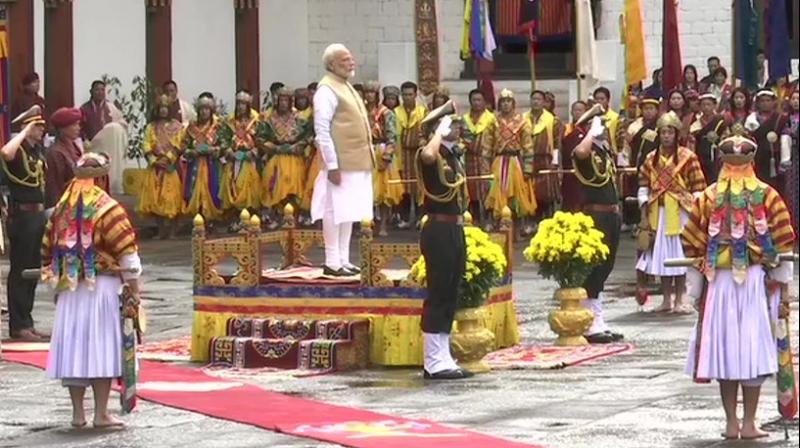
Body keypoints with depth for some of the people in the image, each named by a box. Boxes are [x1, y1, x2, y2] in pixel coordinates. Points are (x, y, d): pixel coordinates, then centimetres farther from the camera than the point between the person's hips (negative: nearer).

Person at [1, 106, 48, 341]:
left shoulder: (38, 151, 13)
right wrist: (24, 132, -27)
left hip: (38, 214, 9)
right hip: (22, 216, -9)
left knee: (33, 270, 13)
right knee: (20, 271, -4)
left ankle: (26, 323, 21)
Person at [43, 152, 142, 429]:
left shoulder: (60, 209, 9)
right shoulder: (107, 208, -9)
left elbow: (48, 250, 15)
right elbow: (126, 252, -11)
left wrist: (55, 281, 24)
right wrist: (134, 289, -5)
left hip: (68, 289, 5)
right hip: (101, 286, -5)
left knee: (72, 346, 8)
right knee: (101, 346, -1)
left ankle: (78, 413, 12)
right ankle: (101, 414, 0)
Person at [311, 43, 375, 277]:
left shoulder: (346, 87, 16)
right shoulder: (327, 90, -12)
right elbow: (322, 130, -17)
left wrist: (369, 156, 18)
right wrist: (332, 165, -20)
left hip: (356, 163, 9)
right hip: (340, 165, -9)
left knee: (349, 212, 12)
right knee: (335, 211, -5)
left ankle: (343, 259, 18)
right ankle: (332, 263, -1)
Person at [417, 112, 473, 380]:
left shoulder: (454, 156, 16)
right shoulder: (433, 155, -11)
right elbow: (427, 155, -38)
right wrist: (440, 131, -22)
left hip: (456, 230, 9)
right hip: (439, 230, -9)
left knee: (451, 295, 11)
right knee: (438, 295, -6)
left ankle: (443, 359, 18)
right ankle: (434, 363, -3)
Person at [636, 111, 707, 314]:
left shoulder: (688, 157, -5)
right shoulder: (651, 159, 7)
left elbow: (697, 190, -5)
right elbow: (644, 188, 7)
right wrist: (644, 217, 1)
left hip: (680, 213, -4)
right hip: (658, 214, 4)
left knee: (679, 255, -3)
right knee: (661, 255, 7)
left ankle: (680, 299, 5)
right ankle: (667, 299, 15)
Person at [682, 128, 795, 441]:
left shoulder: (708, 198, 1)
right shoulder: (767, 196, -4)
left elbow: (694, 249, 1)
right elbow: (782, 247, -4)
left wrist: (697, 293, 9)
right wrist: (783, 291, 4)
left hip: (718, 282, 1)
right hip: (756, 280, -1)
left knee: (725, 347, 8)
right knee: (754, 349, 3)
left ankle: (731, 423, 10)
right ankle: (749, 423, 3)